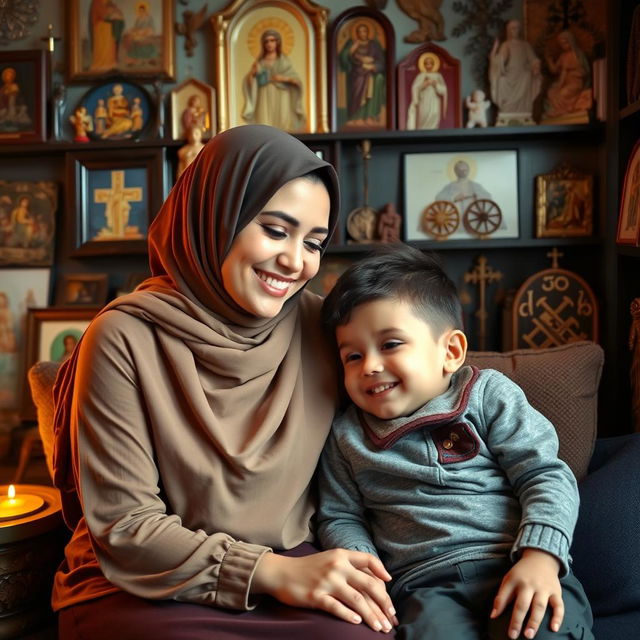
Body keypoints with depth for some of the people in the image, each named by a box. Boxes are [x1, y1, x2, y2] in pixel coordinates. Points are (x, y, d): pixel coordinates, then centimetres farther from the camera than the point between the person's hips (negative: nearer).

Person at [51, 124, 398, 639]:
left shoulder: (321, 327, -1)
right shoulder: (127, 337, -11)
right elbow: (124, 526, -11)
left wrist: (361, 572, -10)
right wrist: (273, 572, -20)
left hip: (289, 569, 3)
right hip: (143, 590, -2)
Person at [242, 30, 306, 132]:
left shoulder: (284, 61, 9)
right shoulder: (259, 63, 10)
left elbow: (298, 81, 5)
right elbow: (249, 83, 5)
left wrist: (285, 78, -12)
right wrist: (252, 73, -15)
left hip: (281, 102, 0)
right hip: (265, 102, 0)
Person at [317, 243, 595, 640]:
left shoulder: (489, 395, 7)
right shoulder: (346, 436, 14)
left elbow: (546, 476, 1)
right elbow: (339, 518, 16)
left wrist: (540, 556, -14)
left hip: (516, 567, 0)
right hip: (425, 584, 1)